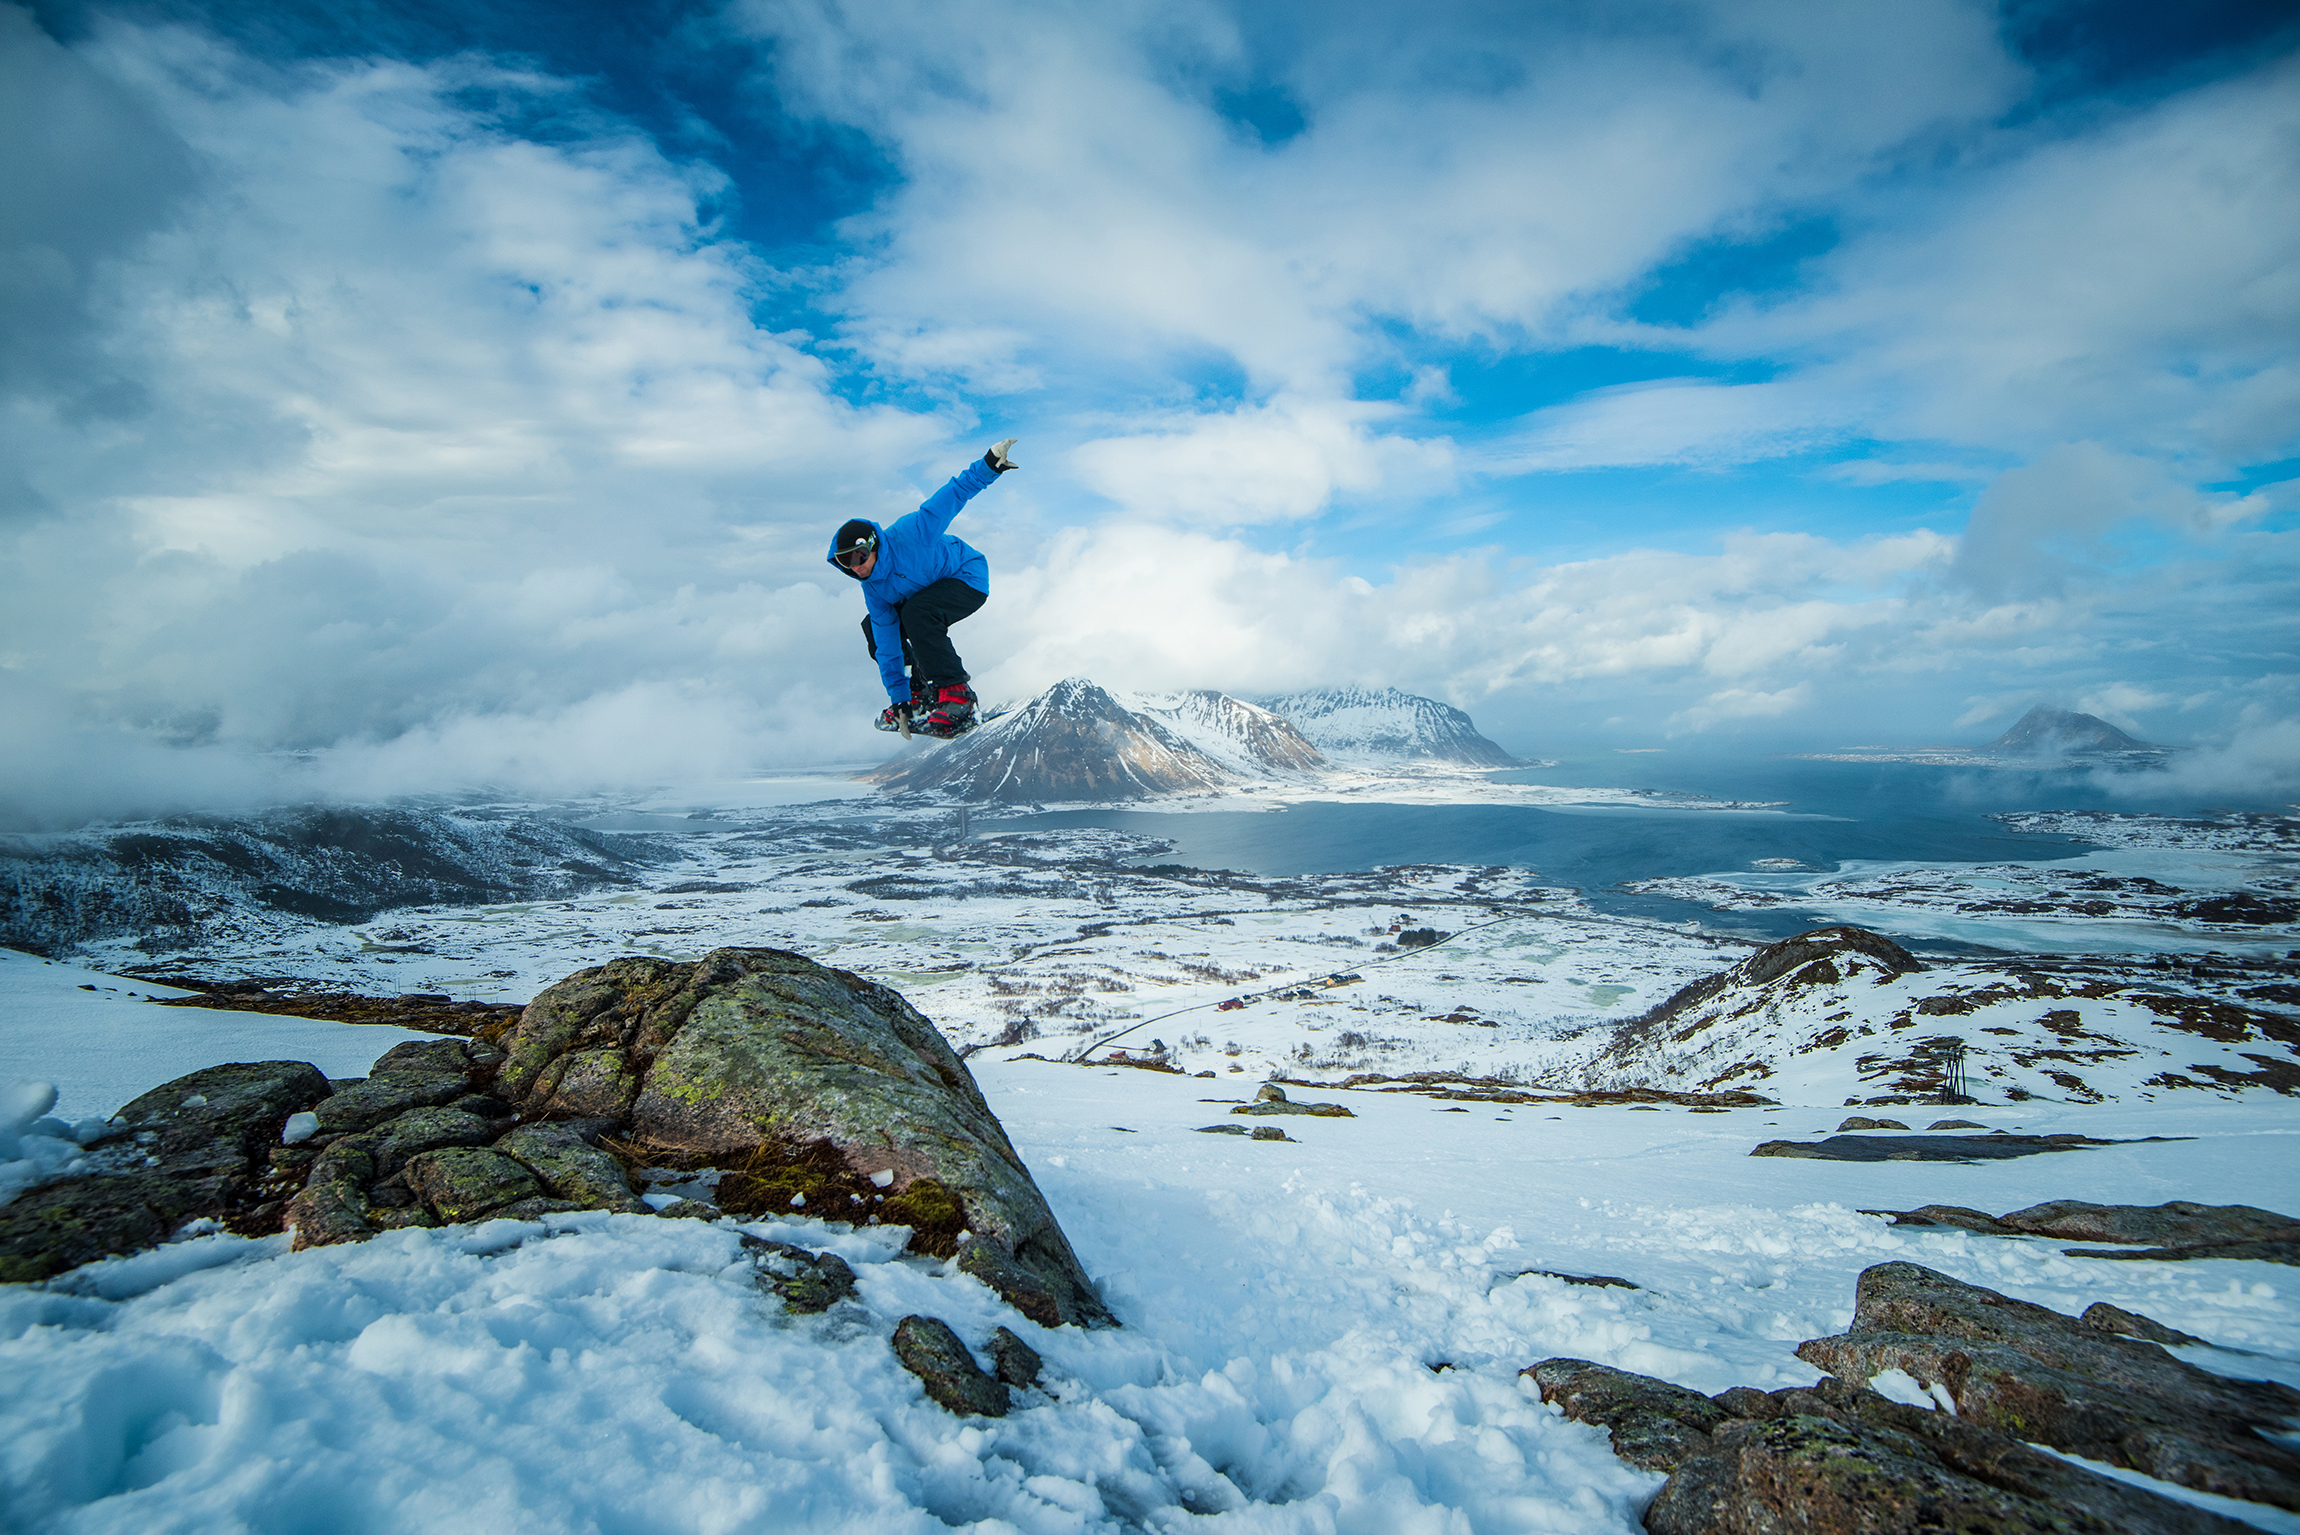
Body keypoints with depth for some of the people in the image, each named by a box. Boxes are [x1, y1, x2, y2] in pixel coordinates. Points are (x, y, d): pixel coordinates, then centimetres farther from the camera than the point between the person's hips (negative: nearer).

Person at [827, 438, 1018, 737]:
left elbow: (953, 494, -26)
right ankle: (923, 691, 8)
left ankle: (956, 695, -31)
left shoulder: (907, 534, -30)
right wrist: (899, 697, -9)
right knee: (874, 630, 2)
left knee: (915, 613, -34)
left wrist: (990, 465, -37)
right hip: (926, 592, 8)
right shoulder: (872, 590, -10)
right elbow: (887, 643, -8)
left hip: (969, 577, -8)